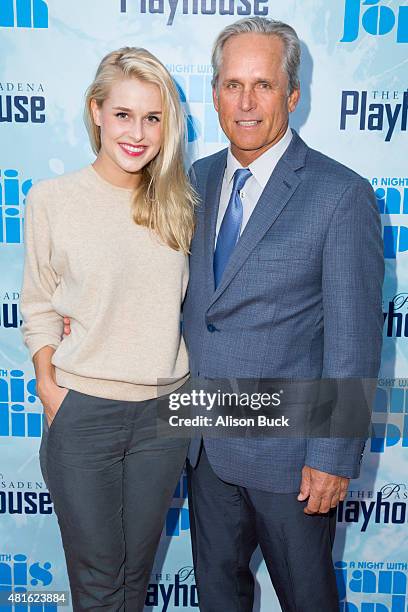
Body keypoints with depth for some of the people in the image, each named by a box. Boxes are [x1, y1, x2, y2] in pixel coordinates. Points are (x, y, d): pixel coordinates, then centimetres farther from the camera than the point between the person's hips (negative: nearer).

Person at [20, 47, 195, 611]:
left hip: (163, 410, 3)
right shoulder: (52, 199, -6)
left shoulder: (175, 202, 2)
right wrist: (49, 389, -9)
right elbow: (38, 308, 0)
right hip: (82, 413, -2)